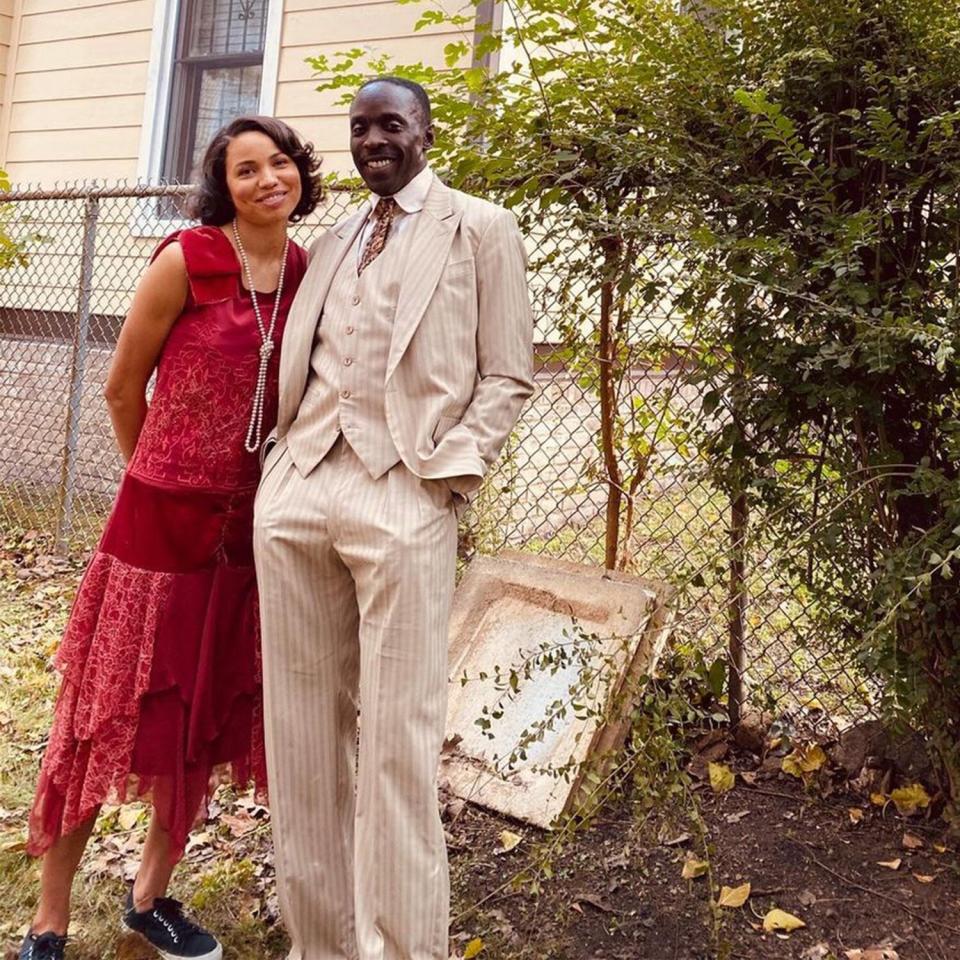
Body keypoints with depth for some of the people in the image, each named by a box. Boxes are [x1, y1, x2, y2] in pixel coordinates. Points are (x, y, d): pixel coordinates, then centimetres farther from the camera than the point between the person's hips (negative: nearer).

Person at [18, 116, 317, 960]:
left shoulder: (311, 278, 2)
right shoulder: (186, 261, -11)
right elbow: (122, 389, -2)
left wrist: (248, 478, 14)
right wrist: (166, 476, 9)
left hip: (249, 527, 5)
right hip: (161, 519, -4)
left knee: (209, 719, 14)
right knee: (110, 713, 6)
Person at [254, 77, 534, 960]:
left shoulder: (481, 230, 8)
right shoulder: (330, 244, 22)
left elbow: (506, 377, 3)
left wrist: (446, 469, -9)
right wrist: (282, 457, 7)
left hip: (404, 497, -5)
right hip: (296, 488, 6)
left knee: (397, 741, -4)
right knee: (302, 728, 8)